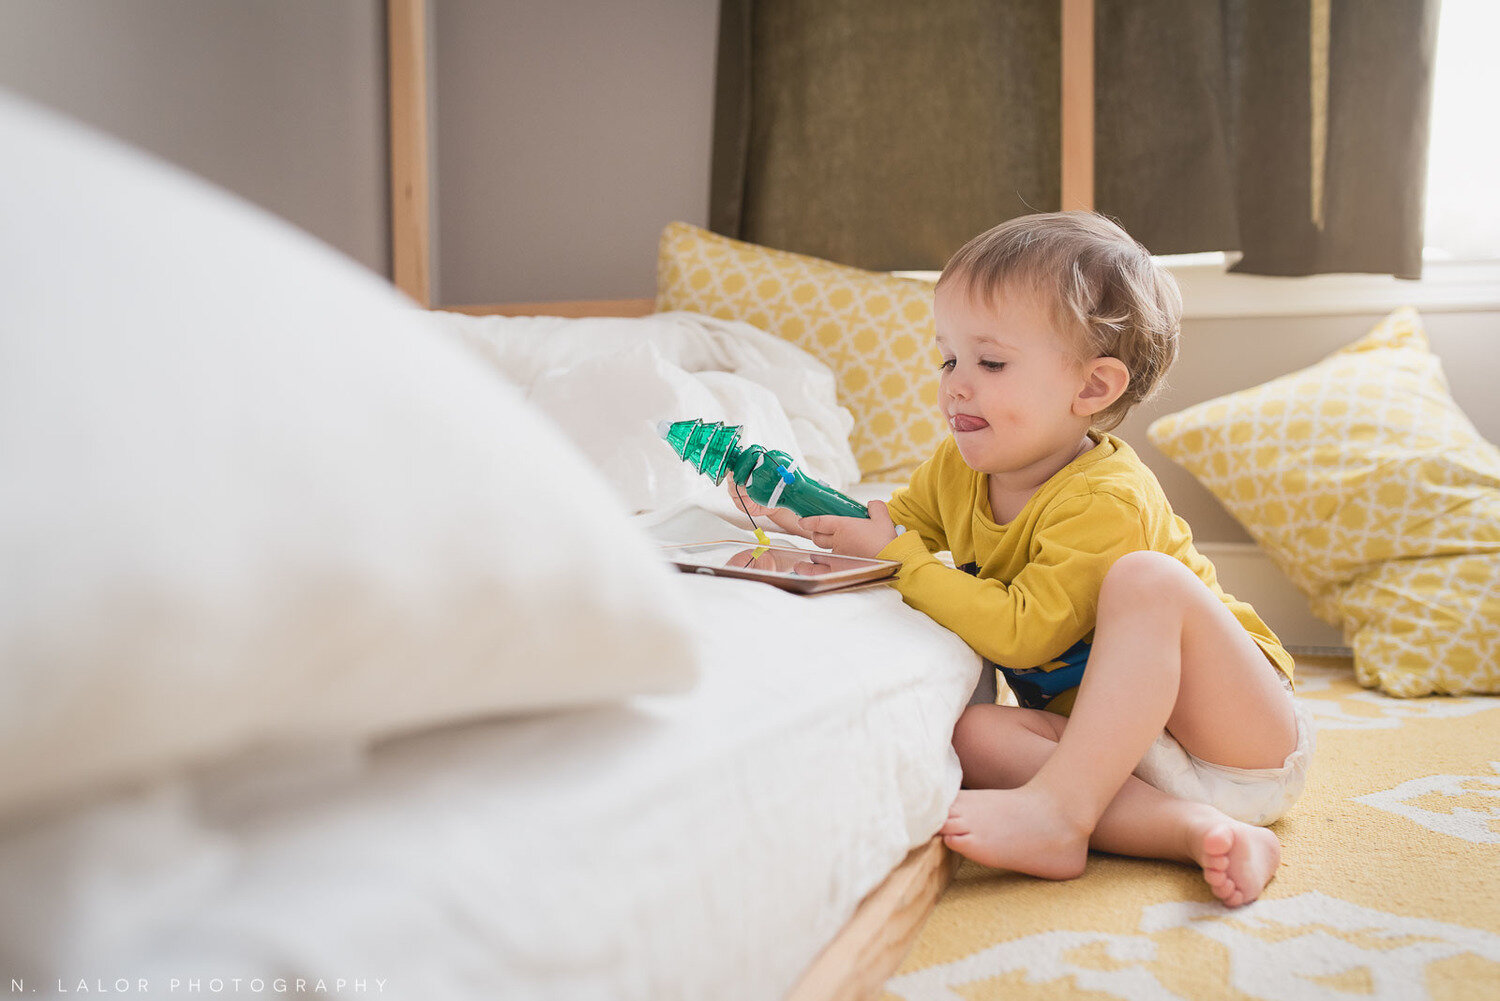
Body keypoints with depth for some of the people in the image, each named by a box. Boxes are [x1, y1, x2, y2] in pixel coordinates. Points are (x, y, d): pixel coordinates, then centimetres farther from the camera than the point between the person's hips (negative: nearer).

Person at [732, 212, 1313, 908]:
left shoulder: (1105, 501, -25)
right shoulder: (960, 466, 0)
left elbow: (1021, 632, -30)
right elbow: (896, 519, 17)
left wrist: (896, 559, -25)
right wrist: (809, 517, -4)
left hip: (1246, 727, -6)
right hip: (1110, 741, 7)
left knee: (1144, 581, -32)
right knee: (976, 733, -21)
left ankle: (1059, 811, -36)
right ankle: (1192, 830, -30)